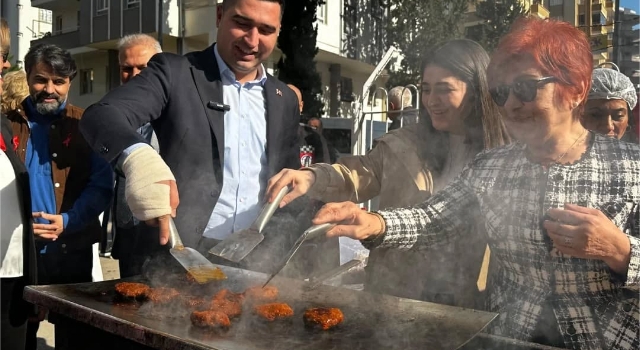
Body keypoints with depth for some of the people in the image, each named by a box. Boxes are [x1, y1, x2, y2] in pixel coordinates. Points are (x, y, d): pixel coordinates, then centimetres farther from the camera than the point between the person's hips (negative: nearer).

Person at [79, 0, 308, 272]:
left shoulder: (285, 100, 10)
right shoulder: (175, 72, -2)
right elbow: (101, 115, -15)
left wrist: (282, 260, -1)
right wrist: (137, 156, -36)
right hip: (183, 258, -3)